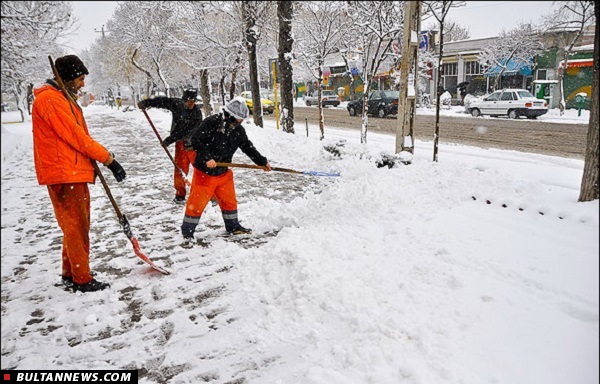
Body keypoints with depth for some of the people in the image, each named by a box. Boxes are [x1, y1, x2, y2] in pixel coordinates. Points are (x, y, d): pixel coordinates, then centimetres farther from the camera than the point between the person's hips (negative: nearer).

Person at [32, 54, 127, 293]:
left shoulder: (63, 99, 21)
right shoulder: (50, 99, -13)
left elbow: (78, 134, 18)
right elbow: (74, 135, -19)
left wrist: (99, 157, 6)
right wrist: (107, 158, -16)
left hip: (76, 171, 10)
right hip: (64, 174, -10)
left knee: (78, 226, 16)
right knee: (76, 227, -4)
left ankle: (71, 274, 27)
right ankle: (82, 280, 5)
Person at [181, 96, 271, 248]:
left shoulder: (238, 129, 2)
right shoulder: (211, 123, -18)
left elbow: (248, 147, 13)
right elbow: (196, 140, -20)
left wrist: (262, 162, 16)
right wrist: (207, 158, -27)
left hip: (224, 173, 6)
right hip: (204, 172, -6)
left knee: (229, 200, 16)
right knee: (196, 203, -3)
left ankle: (233, 226, 36)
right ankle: (187, 234, 10)